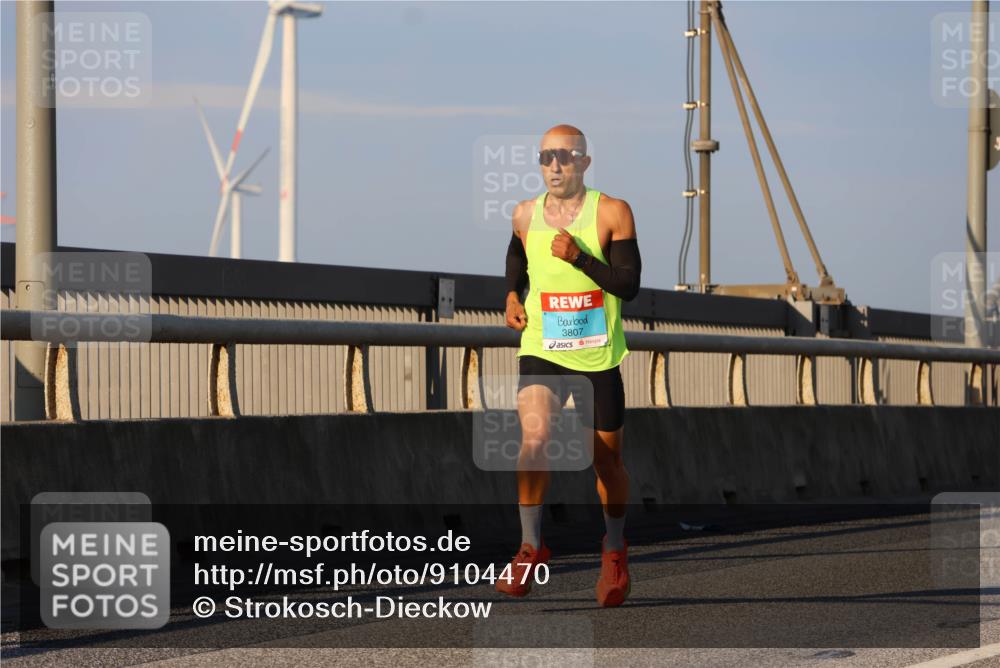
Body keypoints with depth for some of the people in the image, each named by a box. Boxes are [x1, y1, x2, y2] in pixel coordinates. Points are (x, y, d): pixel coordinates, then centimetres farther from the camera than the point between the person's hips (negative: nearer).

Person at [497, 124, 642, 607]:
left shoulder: (612, 213, -9)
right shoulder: (525, 215, 2)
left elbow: (629, 286, -14)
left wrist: (580, 258, -24)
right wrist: (512, 295, 8)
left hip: (598, 355, -1)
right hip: (541, 350, 1)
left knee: (606, 457, 10)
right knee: (533, 437, -23)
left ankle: (614, 550, 34)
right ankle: (531, 546, -9)